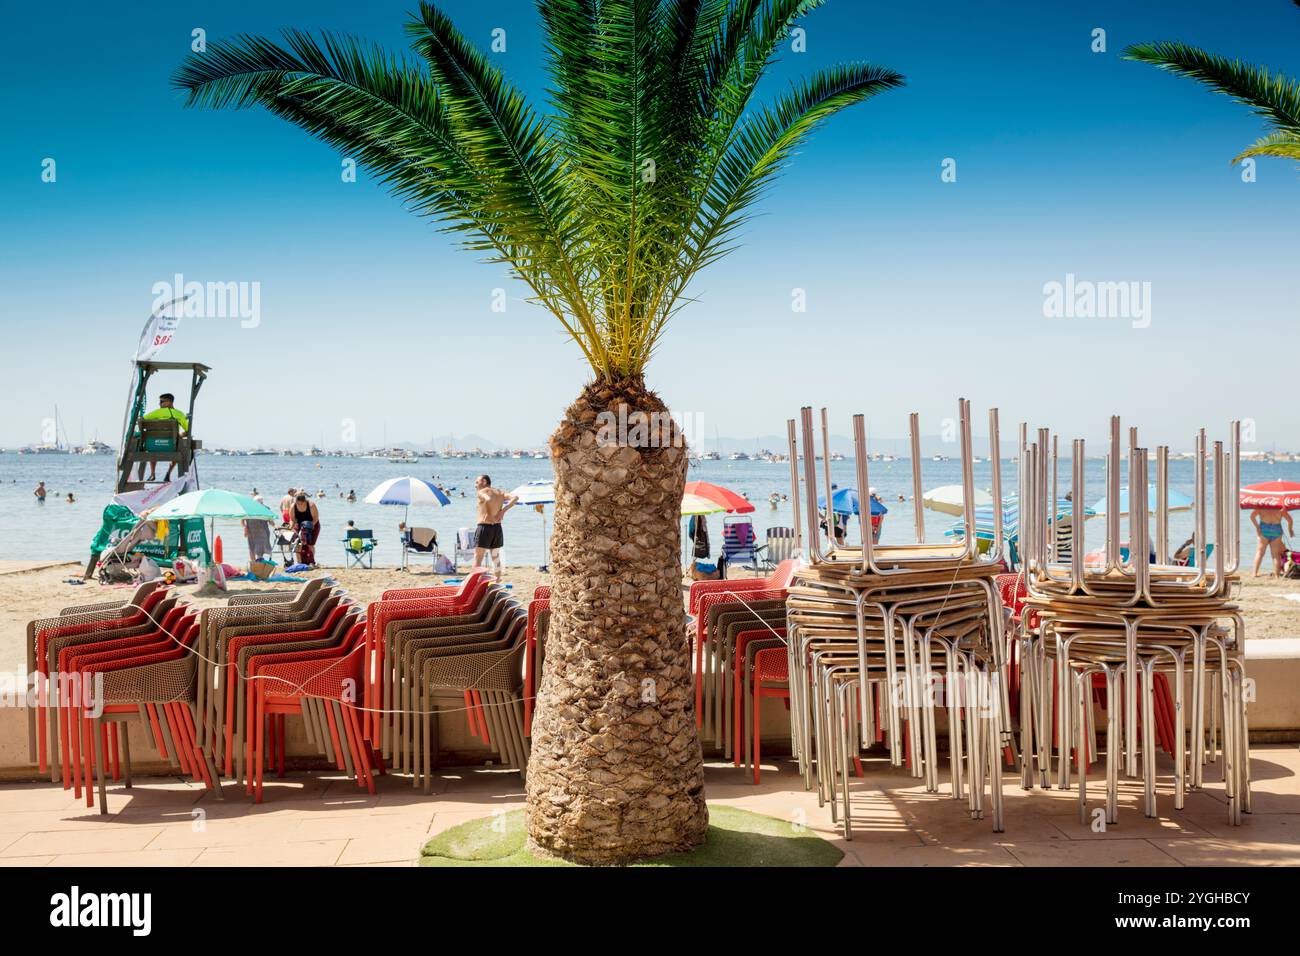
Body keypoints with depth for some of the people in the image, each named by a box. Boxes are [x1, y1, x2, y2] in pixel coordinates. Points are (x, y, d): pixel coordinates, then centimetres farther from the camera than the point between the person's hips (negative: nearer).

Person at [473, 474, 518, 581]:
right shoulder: (499, 492, 12)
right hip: (497, 528, 7)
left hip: (484, 528, -7)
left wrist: (492, 516, -18)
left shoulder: (482, 492, -7)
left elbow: (489, 499, -29)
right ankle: (498, 580, 23)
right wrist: (503, 510, -3)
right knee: (496, 557, 18)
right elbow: (515, 498, 0)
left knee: (477, 559, -3)